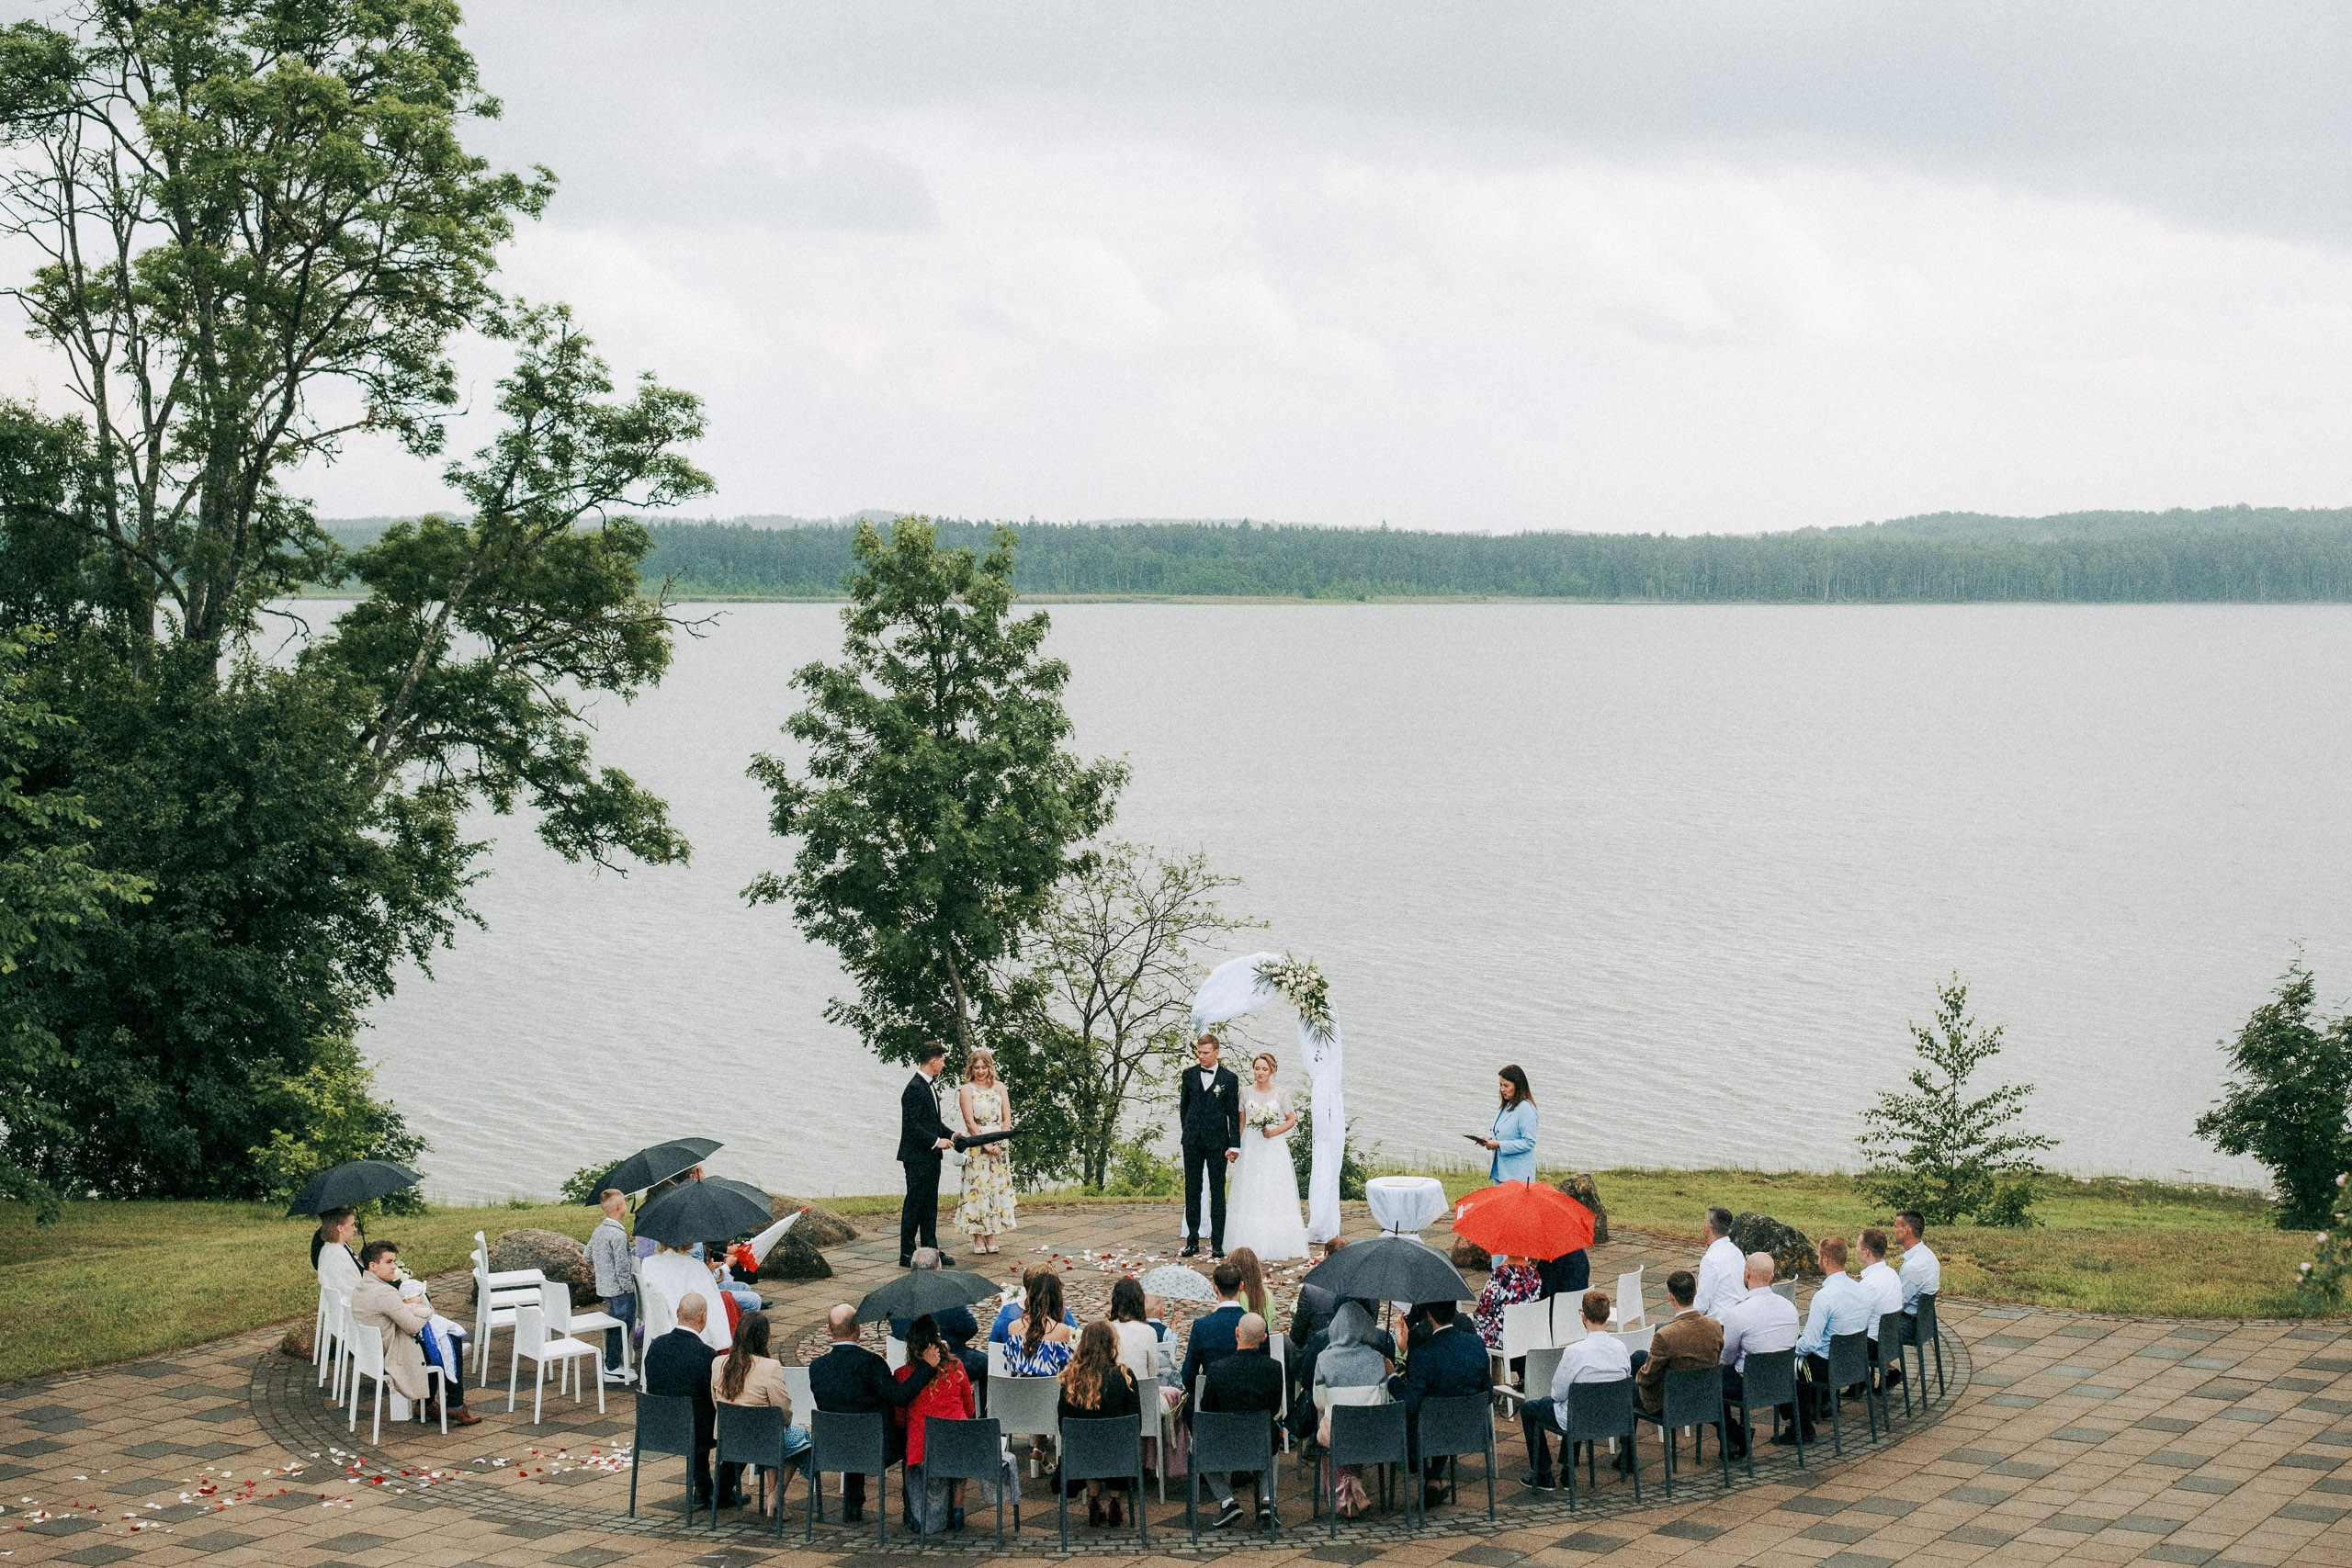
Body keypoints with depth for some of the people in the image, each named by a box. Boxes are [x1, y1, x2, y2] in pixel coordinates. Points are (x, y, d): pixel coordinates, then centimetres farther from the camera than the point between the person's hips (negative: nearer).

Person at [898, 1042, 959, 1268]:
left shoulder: (929, 1086, 15)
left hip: (931, 1157, 10)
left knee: (930, 1205, 13)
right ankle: (907, 1255, -1)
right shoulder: (914, 1088, -17)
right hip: (917, 1157, -10)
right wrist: (936, 1141, -19)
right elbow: (912, 1124, -21)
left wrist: (949, 1134, 9)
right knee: (914, 1205, -5)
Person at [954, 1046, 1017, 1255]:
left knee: (996, 1188, 3)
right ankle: (978, 1238, -3)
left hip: (999, 1146, 4)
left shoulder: (1000, 1088, 9)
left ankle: (991, 1237, 8)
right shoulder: (967, 1090, -1)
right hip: (976, 1147, -4)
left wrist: (999, 1143, -7)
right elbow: (970, 1121, -8)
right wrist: (986, 1144, -14)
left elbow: (1007, 1119, 5)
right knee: (977, 1189, -5)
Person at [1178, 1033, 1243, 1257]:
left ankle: (1217, 1243, 3)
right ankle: (1192, 1242, 8)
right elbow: (1183, 1106, 14)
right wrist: (1187, 1133, 11)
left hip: (1217, 1141, -2)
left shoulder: (1229, 1079, 0)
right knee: (1192, 1190, 5)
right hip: (1193, 1142, 2)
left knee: (1217, 1192, 0)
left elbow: (1234, 1114, 0)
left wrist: (1234, 1145, -5)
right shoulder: (1189, 1075, 6)